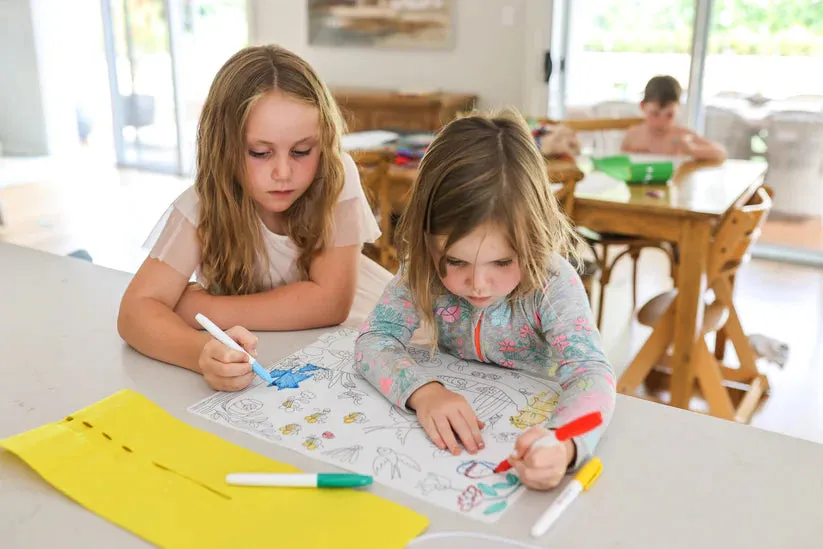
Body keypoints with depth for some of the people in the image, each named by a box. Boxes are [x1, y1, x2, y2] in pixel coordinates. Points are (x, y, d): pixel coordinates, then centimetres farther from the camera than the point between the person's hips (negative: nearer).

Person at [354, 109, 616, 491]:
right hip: (455, 438, 3)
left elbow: (590, 374, -30)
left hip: (529, 430, -2)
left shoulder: (553, 283, -22)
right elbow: (374, 339, -16)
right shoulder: (423, 270, -15)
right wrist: (422, 391, -35)